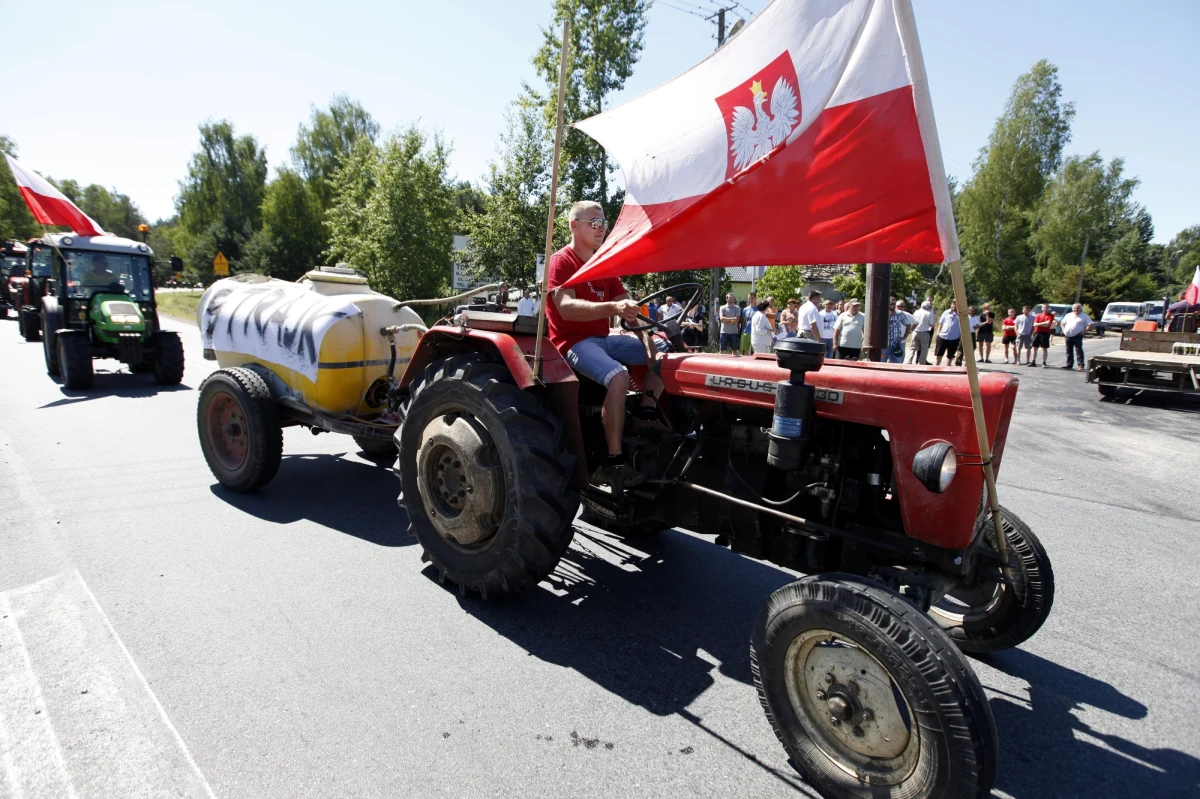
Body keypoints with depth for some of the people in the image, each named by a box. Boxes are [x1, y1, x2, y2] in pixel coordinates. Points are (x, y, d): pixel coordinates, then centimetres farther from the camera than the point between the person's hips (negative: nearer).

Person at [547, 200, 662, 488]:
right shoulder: (561, 262, -9)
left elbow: (628, 307, 8)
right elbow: (566, 308, -26)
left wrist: (648, 339, -9)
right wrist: (612, 307, -41)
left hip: (603, 338, 8)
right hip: (574, 341, -8)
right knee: (618, 376, -33)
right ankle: (613, 462, -28)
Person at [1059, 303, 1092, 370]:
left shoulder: (1084, 316, 3)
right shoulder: (1068, 315, 16)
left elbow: (1090, 325, -2)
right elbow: (1062, 323, 25)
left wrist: (1084, 331, -10)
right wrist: (1064, 330, 10)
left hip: (1077, 336, -5)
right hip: (1068, 336, 5)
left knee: (1079, 350, -6)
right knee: (1069, 351, 8)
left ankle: (1081, 365, -3)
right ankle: (1069, 364, 15)